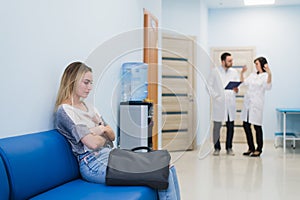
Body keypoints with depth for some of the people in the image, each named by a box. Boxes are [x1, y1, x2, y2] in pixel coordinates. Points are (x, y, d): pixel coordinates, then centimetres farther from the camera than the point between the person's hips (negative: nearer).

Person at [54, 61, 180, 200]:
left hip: (111, 154, 9)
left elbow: (112, 136, 15)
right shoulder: (64, 111, -9)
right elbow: (93, 144, -18)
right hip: (94, 164, -9)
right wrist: (104, 137, 3)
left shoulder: (88, 106, 18)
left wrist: (102, 129, -6)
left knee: (168, 167, -7)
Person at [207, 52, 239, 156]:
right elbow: (209, 85, 2)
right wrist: (215, 96, -8)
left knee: (230, 126, 4)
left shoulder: (234, 72, 11)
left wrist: (236, 89, -16)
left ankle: (229, 147, 16)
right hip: (219, 103, -3)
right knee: (217, 126, -1)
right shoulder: (215, 71, 3)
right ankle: (217, 148, 10)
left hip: (230, 103, 3)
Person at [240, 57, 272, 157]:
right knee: (246, 125, 8)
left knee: (257, 126, -1)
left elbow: (268, 87, -22)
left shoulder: (265, 76, -4)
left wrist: (269, 74, -34)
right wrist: (242, 73, 12)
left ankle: (259, 149, 12)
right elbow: (244, 83, 18)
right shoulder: (252, 75, 16)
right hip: (247, 102, 7)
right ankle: (251, 148, 20)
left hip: (257, 104, -7)